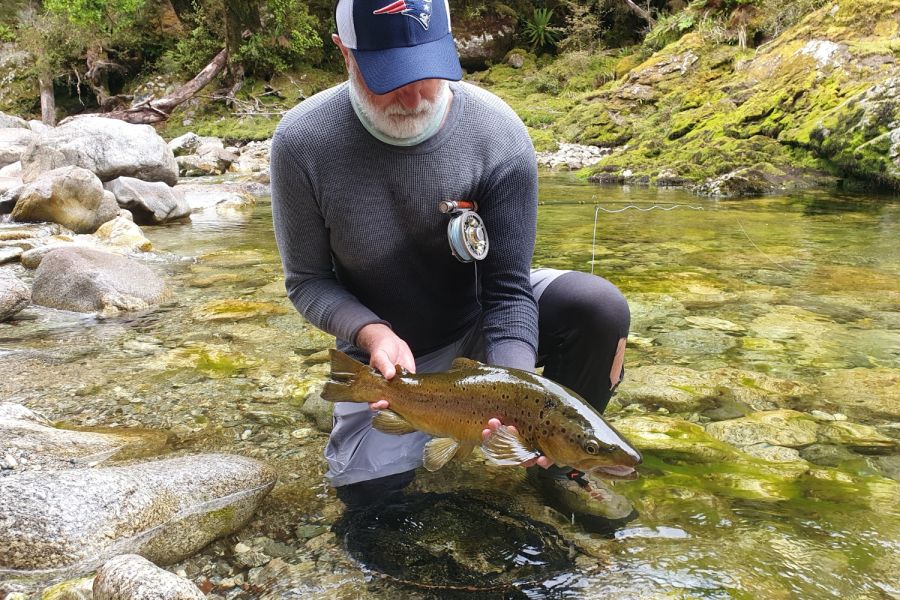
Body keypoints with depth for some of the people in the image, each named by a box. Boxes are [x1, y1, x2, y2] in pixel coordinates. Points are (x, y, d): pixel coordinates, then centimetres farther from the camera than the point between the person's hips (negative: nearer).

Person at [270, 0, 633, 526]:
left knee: (600, 307, -25)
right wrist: (373, 333, -31)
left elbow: (508, 290, -21)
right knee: (368, 495, -5)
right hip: (385, 343, 0)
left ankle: (559, 461, 2)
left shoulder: (499, 134, -24)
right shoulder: (302, 142, -22)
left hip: (479, 319, 0)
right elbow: (307, 281, -12)